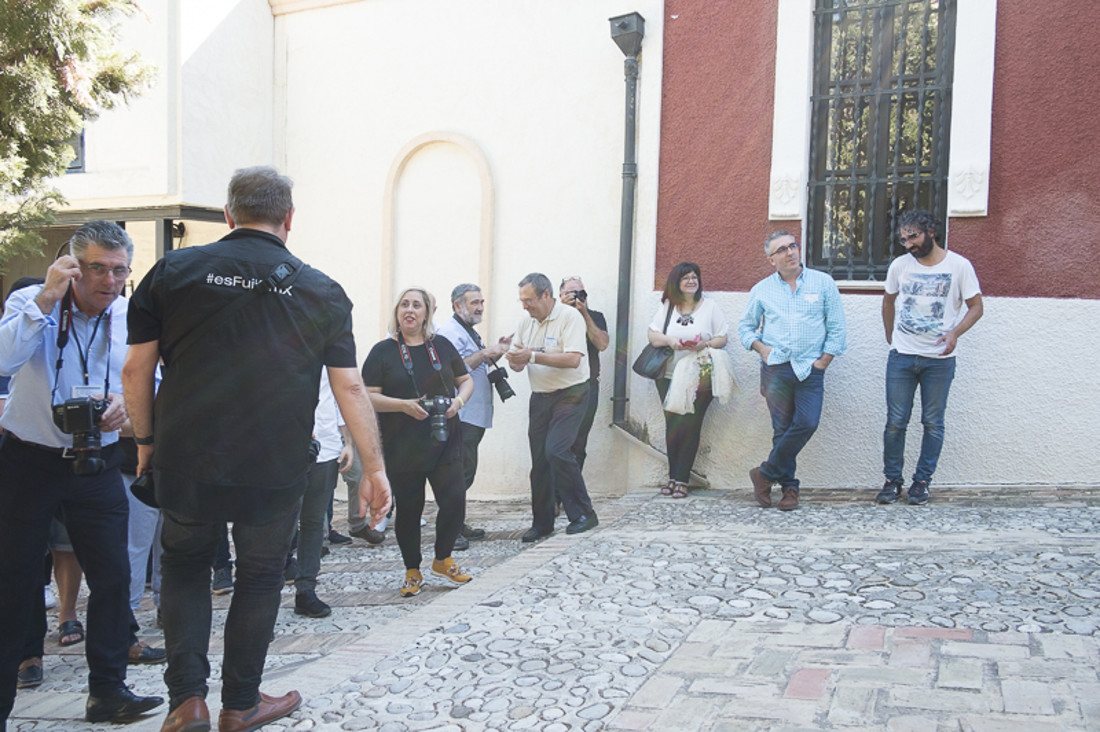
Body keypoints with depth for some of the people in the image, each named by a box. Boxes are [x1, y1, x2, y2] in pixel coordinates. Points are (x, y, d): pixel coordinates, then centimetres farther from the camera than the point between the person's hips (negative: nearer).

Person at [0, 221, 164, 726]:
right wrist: (46, 301, -27)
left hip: (97, 464, 2)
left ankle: (107, 691, 16)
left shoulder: (132, 318, 0)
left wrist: (129, 403, -14)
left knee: (113, 574, 2)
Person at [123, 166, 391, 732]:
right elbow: (350, 388, -2)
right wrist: (374, 468, 4)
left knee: (184, 566, 22)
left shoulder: (173, 270, -1)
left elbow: (136, 370, 1)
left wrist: (146, 441, 14)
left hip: (185, 464, 1)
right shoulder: (320, 291, -1)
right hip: (276, 472, 0)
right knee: (259, 578, 17)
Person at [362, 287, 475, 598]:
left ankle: (443, 559, 22)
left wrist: (458, 401, -5)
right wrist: (403, 405, -19)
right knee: (408, 510, 6)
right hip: (402, 450, -2)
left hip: (444, 443, 2)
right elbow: (368, 397, -5)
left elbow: (466, 380, 16)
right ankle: (413, 572, 25)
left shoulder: (442, 346, 9)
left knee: (455, 501, -4)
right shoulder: (383, 351, 0)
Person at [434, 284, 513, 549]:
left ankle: (457, 523, 20)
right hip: (460, 415, -10)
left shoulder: (468, 331, 24)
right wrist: (485, 353, -18)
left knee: (464, 471, 13)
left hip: (474, 415, 10)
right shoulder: (448, 331, -9)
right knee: (461, 470, -11)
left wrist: (494, 352, 14)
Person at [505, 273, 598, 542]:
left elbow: (573, 359, -22)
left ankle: (583, 514, -6)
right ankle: (542, 523, 16)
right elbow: (517, 363, 13)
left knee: (556, 451, -20)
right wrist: (515, 361, -13)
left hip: (570, 395, -6)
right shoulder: (525, 322, 9)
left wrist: (533, 356, -24)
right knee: (539, 458, 5)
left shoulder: (570, 316, -12)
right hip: (540, 397, 6)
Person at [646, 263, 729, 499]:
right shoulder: (667, 307, 10)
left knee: (690, 425, -5)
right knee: (672, 425, 1)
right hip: (669, 378, 2)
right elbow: (652, 335, 6)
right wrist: (669, 341, -14)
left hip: (699, 379, -2)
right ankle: (673, 476, 10)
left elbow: (722, 339, 4)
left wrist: (705, 344, -16)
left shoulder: (709, 306, 5)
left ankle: (681, 479, 2)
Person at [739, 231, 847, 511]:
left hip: (810, 369, 0)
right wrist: (760, 347, 0)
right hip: (776, 368, 1)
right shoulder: (761, 290, 9)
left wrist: (822, 362, -1)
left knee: (807, 423, -13)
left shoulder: (823, 283, 6)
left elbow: (837, 328, 6)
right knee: (782, 428, 1)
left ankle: (766, 474, 2)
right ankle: (789, 487, 12)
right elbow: (745, 327, 18)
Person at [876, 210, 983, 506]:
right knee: (895, 422, 2)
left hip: (939, 359, -2)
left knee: (933, 423, 5)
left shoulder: (959, 265, -5)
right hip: (901, 357, 2)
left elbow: (976, 306, -2)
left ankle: (922, 481, 16)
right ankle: (892, 480, 13)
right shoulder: (900, 265, 4)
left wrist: (955, 332, -18)